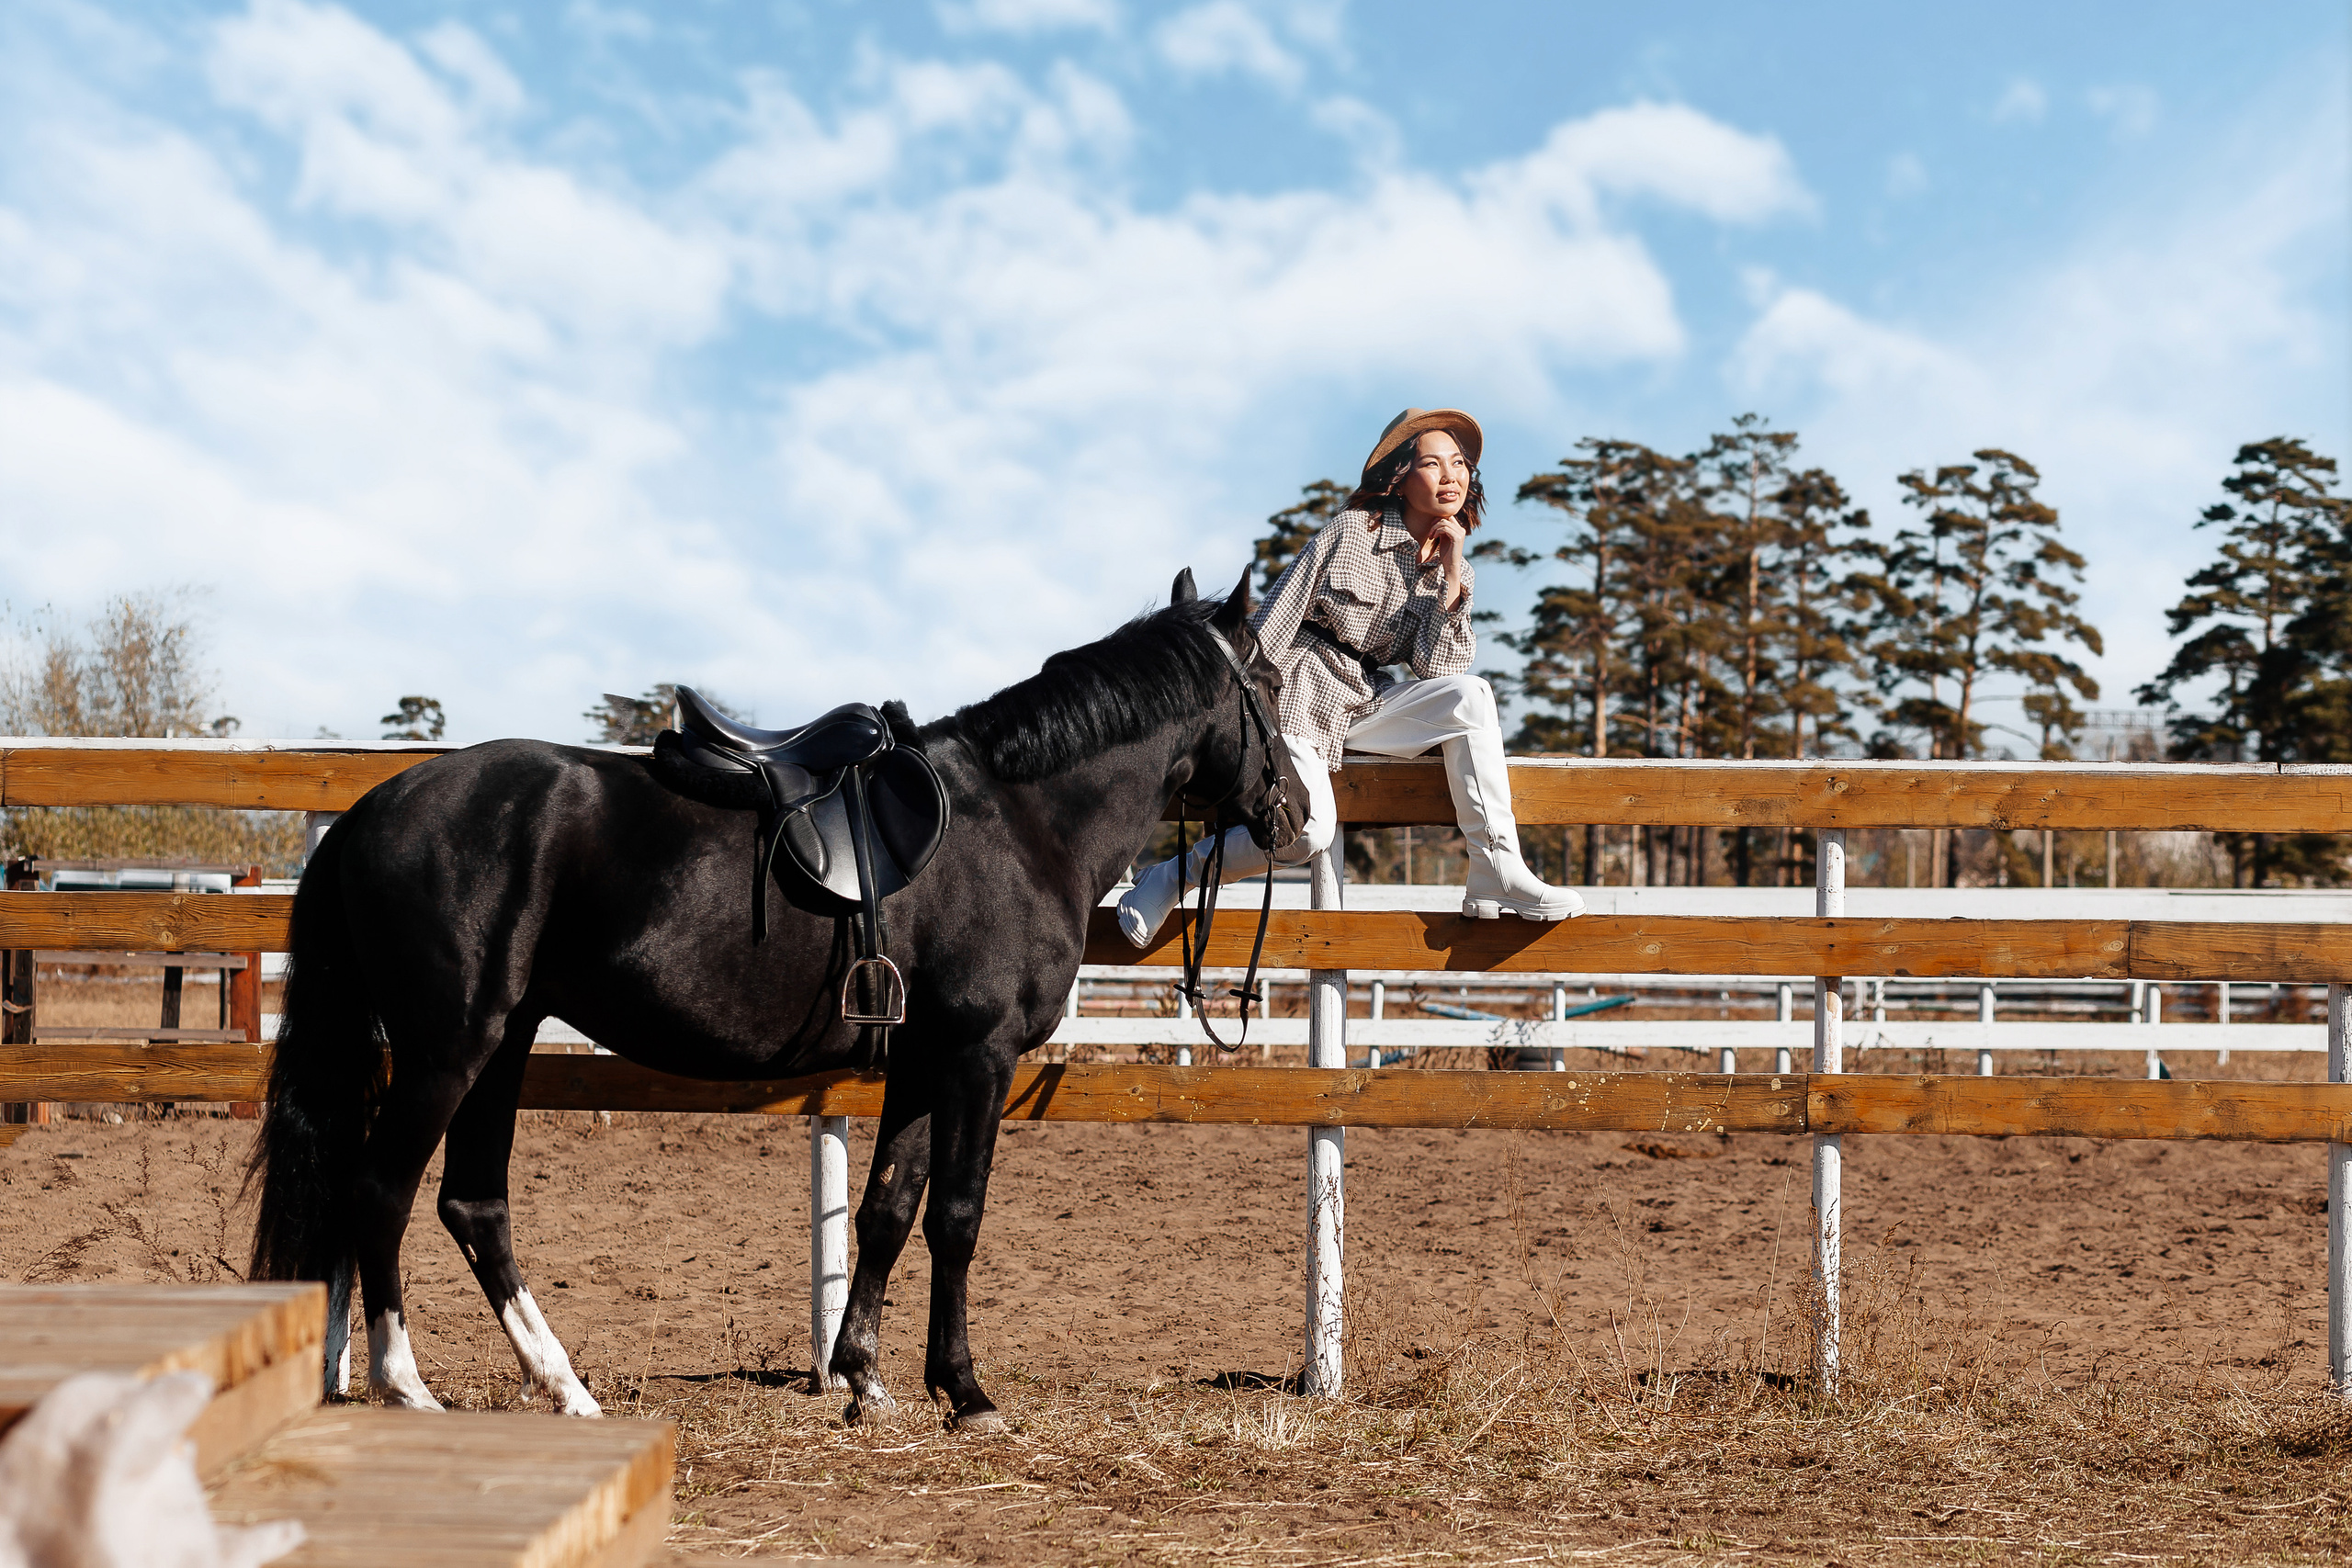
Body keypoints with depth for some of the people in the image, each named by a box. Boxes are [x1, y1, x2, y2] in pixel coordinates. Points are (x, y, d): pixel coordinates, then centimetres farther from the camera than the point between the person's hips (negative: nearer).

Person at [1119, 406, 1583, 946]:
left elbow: (1437, 670, -6)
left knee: (1468, 695, -22)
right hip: (1300, 693, -5)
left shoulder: (1453, 569, 7)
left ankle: (1496, 878, -22)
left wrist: (1452, 576, -12)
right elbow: (1273, 624, -8)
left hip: (1367, 702, 5)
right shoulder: (1350, 531, -8)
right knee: (1310, 830, -28)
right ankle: (1170, 880, -7)